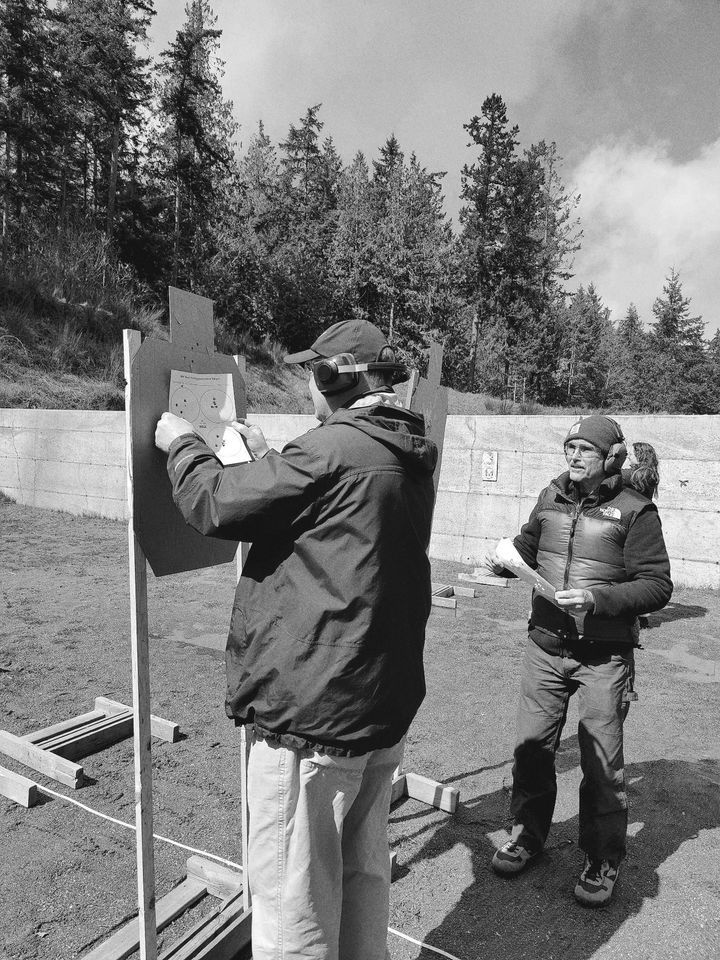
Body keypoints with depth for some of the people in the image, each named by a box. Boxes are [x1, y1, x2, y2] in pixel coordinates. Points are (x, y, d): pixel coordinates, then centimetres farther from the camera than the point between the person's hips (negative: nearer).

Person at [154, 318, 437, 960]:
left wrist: (182, 445, 3)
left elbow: (218, 504, -15)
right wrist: (267, 457, 22)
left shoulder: (334, 449, -20)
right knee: (363, 871, 24)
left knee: (293, 902, 10)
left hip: (311, 714, -9)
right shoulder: (408, 458, 8)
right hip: (386, 705, 9)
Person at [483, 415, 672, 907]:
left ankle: (603, 861, 28)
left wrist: (599, 598, -22)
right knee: (532, 748, 12)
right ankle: (528, 834, 34)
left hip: (604, 656, -4)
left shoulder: (635, 511, -9)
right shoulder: (552, 497, 4)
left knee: (602, 762, 6)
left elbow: (658, 585, -10)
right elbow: (528, 545, 19)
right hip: (546, 647, 4)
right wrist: (505, 561, -2)